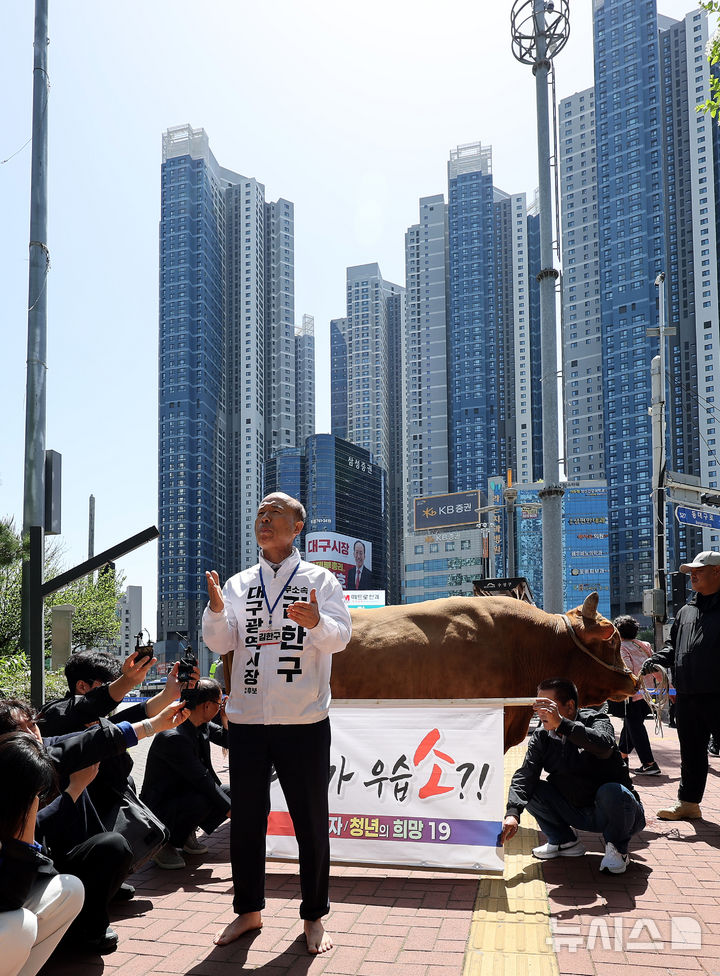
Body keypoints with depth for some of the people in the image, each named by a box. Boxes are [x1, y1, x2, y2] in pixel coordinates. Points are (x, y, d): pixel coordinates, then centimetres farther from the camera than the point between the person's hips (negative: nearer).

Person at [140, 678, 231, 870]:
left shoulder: (202, 724, -1)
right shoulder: (173, 737, -29)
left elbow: (227, 741, 14)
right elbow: (203, 780, -28)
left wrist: (225, 718, -7)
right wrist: (231, 811, -24)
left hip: (185, 794, 9)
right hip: (159, 808, -9)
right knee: (203, 801, -34)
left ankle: (187, 832, 12)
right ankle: (164, 843, -8)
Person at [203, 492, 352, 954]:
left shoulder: (321, 580, 2)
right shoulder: (239, 583, 11)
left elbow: (340, 637, -10)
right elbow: (220, 642, 1)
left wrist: (317, 622, -32)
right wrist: (216, 609, -19)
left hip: (305, 722, -3)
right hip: (247, 720, 3)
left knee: (311, 821, 6)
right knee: (246, 819, 12)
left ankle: (314, 916, 21)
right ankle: (248, 911, 28)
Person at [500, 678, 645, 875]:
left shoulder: (595, 720, -15)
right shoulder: (542, 737, -1)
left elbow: (604, 747, -41)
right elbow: (525, 775, -14)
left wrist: (561, 724, -50)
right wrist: (513, 813, -32)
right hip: (575, 812, 5)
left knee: (611, 791, -36)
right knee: (530, 789, -11)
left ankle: (617, 848, -7)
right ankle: (564, 841, 10)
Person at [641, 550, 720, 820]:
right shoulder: (686, 611, 17)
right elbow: (673, 644, 23)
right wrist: (656, 659, 5)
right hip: (686, 696, 7)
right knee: (691, 753, 15)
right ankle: (688, 802, 25)